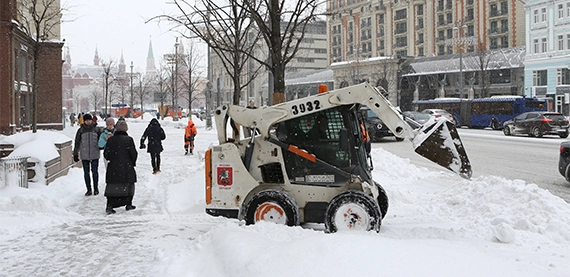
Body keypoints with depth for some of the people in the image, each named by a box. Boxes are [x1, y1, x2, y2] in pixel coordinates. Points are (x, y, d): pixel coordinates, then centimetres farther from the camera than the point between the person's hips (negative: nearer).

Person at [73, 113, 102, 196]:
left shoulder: (97, 129, 1)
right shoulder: (81, 130, 1)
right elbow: (77, 143, 6)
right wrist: (75, 154, 6)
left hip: (95, 155, -1)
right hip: (84, 155, 1)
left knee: (95, 171, 5)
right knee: (86, 173, 6)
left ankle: (96, 188, 19)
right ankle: (89, 190, 15)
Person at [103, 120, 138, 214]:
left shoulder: (110, 140, -1)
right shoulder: (129, 139, -9)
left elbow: (106, 154, 3)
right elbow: (133, 153, -8)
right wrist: (133, 163, 10)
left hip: (113, 168, 2)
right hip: (127, 168, -2)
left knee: (112, 187, 4)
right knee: (129, 185, 13)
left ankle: (109, 205, -6)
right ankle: (128, 204, 18)